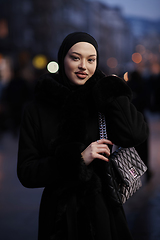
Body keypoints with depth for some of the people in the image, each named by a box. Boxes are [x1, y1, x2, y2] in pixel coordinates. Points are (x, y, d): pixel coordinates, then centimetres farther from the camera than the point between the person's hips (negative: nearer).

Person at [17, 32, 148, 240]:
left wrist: (113, 90, -13)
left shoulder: (104, 101, -3)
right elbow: (26, 173, -9)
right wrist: (78, 158, -19)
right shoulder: (37, 110, -5)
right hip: (59, 216, 0)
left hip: (103, 210, 1)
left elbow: (135, 135, -21)